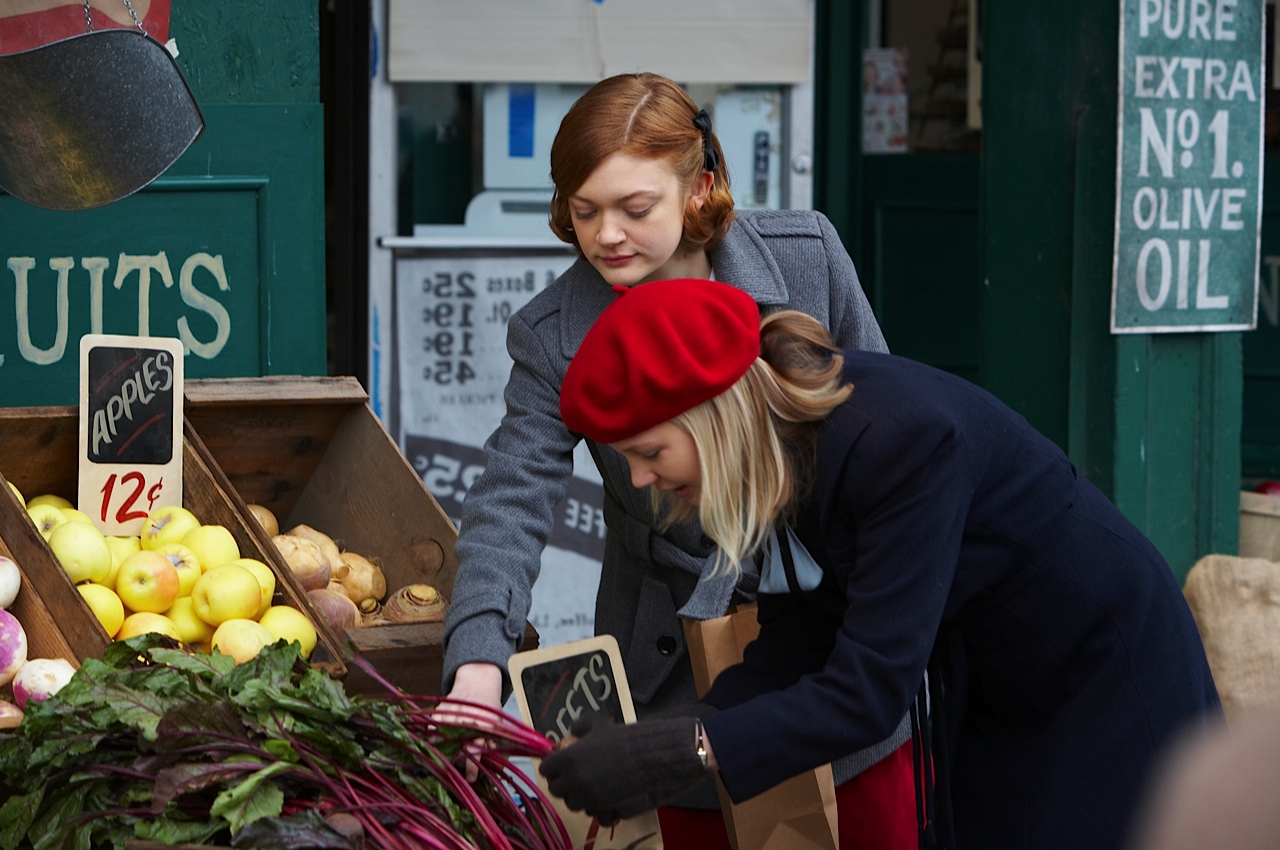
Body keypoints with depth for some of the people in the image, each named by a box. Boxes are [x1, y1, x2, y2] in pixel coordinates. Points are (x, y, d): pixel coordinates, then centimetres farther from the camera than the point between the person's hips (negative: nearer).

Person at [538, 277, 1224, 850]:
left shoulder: (902, 435, -35)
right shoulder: (779, 443, -11)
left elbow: (869, 687, -37)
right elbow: (795, 640, -8)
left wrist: (676, 755, -40)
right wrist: (653, 748, -21)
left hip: (1108, 678, -7)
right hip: (984, 699, 7)